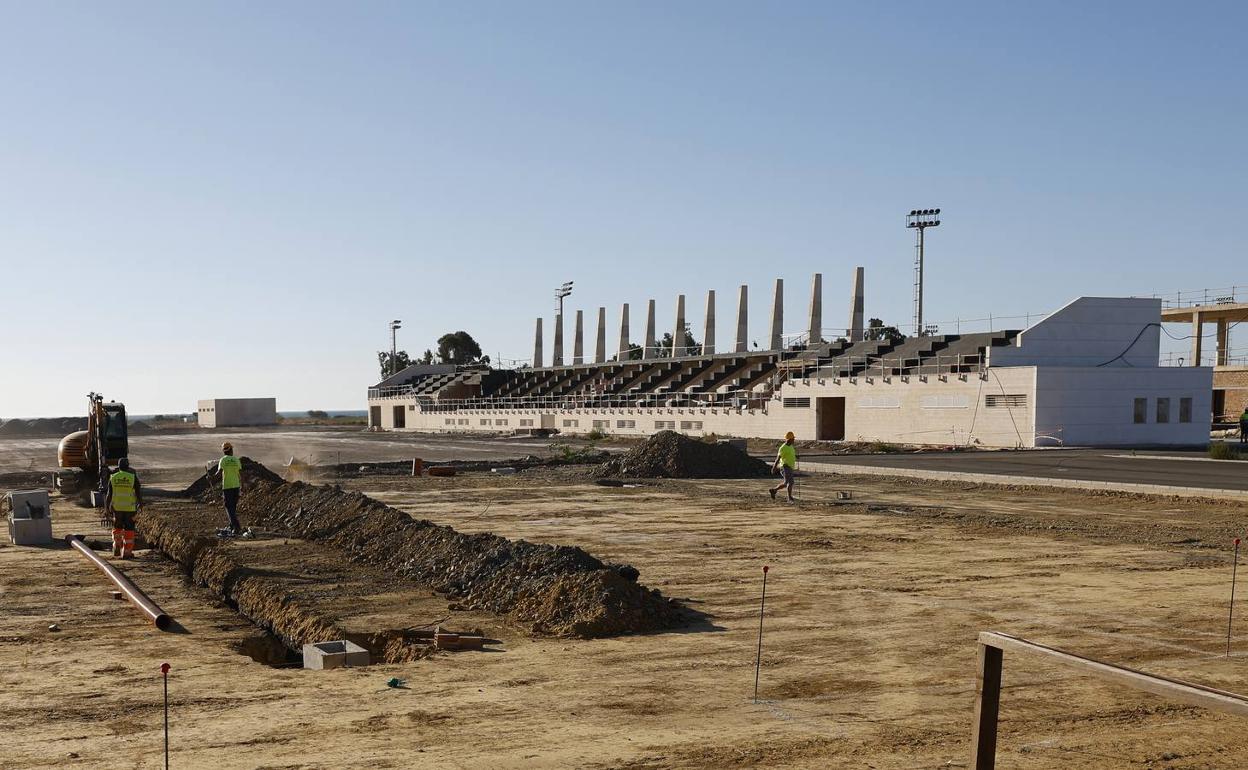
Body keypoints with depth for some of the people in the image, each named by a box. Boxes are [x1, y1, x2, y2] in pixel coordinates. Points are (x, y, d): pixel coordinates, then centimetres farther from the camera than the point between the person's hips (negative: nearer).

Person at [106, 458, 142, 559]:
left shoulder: (113, 478, -3)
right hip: (130, 508, -2)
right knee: (129, 529, 4)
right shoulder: (133, 477, -9)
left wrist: (107, 506, 9)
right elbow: (138, 493, -6)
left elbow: (109, 494, -1)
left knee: (117, 527, 21)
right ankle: (126, 552, 4)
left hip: (116, 507, 2)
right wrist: (140, 504, 6)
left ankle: (117, 549, 21)